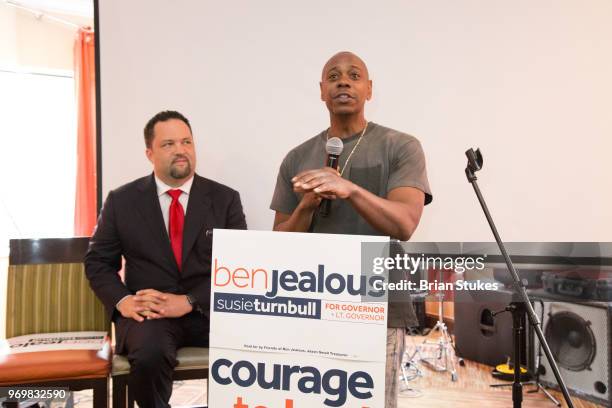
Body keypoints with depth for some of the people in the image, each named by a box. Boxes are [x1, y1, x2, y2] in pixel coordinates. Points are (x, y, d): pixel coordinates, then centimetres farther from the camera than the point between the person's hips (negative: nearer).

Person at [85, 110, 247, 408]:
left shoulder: (225, 199, 4)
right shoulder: (121, 201, 7)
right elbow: (98, 261, 10)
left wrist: (189, 301, -15)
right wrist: (122, 300, -10)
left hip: (212, 308, 0)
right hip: (150, 311, 0)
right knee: (149, 355, -32)